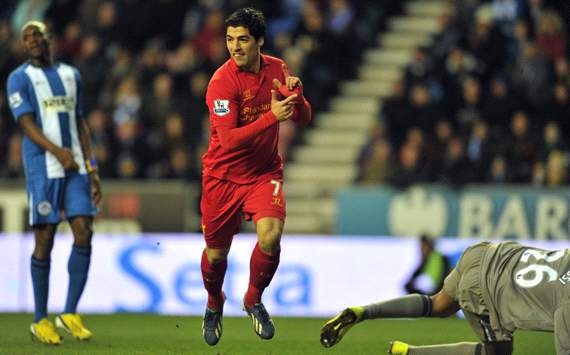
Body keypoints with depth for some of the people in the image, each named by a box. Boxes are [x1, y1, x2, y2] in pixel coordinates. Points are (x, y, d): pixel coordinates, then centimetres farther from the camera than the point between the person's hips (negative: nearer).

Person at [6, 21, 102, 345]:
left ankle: (70, 314, 2)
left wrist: (92, 170, 11)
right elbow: (27, 124, -11)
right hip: (42, 168, -4)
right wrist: (58, 152, -25)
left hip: (76, 167, 4)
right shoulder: (20, 78, 0)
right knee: (44, 241, -3)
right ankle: (40, 320, 7)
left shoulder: (71, 75, 17)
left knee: (84, 234, -7)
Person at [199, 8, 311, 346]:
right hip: (223, 176, -2)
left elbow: (304, 119, 5)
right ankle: (214, 305, 42)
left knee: (270, 236, -22)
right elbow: (229, 139, -26)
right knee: (216, 253, 8)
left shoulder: (277, 69, -2)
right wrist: (271, 116, -34)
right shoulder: (222, 81, -19)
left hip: (265, 173, 2)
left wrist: (296, 95, -17)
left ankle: (254, 301, 4)